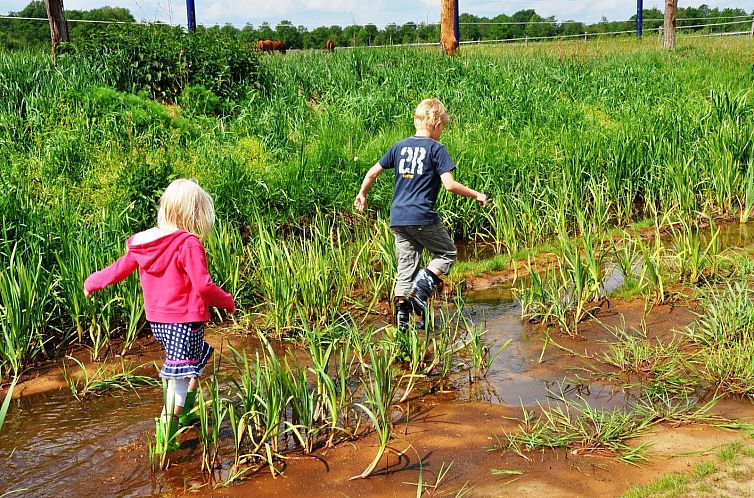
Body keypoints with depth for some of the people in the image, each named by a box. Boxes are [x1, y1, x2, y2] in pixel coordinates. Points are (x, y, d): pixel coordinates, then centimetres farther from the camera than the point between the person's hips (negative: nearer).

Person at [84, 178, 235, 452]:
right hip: (184, 321, -8)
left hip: (157, 321, 8)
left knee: (198, 360, 26)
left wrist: (93, 282, 32)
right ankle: (166, 436, 3)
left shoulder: (142, 242, 3)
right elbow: (203, 286, -20)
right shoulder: (188, 244, -17)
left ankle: (186, 415, 35)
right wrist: (228, 302, -3)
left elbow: (118, 269, 14)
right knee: (180, 377, 0)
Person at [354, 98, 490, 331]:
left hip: (397, 218, 5)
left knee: (407, 265, 12)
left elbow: (372, 173, 13)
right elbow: (450, 185, -12)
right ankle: (421, 291, -5)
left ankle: (401, 309, 5)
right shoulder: (436, 149, -4)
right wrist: (476, 195, 2)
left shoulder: (399, 146, 11)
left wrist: (362, 195, 29)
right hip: (422, 218, -5)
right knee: (447, 253, 13)